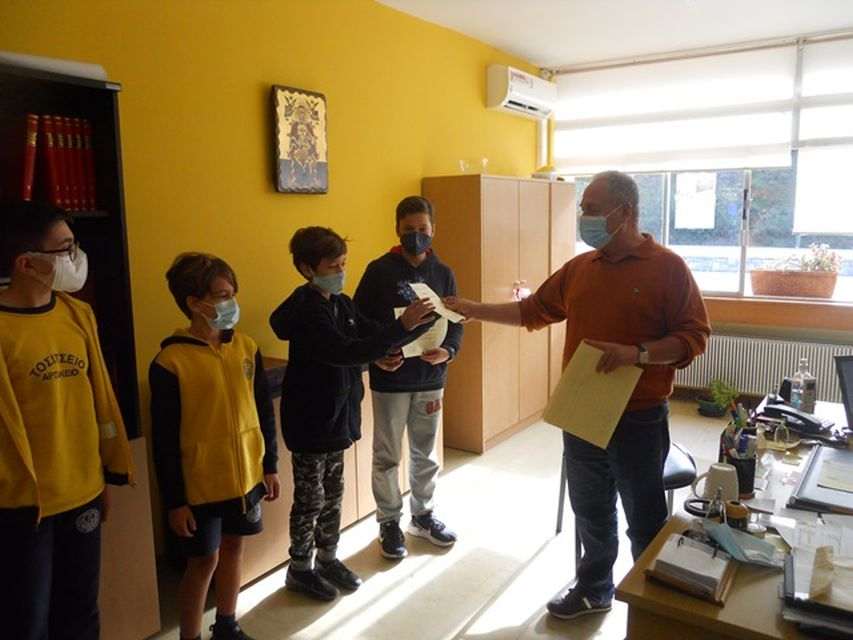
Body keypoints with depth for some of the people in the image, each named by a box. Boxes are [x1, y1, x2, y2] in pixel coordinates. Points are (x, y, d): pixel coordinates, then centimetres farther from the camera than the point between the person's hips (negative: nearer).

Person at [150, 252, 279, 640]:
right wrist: (174, 500, -11)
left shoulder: (246, 347, -1)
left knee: (233, 549, 20)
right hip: (200, 484, -5)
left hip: (246, 475, 5)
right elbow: (164, 441, -12)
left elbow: (264, 412, 7)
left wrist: (270, 465, 9)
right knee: (203, 561, 8)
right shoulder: (170, 361, -16)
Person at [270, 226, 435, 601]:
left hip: (336, 416, 8)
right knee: (310, 499, 7)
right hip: (310, 420, -8)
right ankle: (299, 569, 26)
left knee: (332, 494, 19)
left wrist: (423, 321, -5)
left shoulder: (341, 303, 5)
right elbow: (350, 352, -34)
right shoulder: (307, 311, -22)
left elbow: (373, 337, 7)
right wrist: (403, 325, -37)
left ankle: (328, 559, 35)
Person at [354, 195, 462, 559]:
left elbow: (455, 322, 7)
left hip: (430, 380, 3)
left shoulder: (442, 273, 3)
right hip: (389, 380, -3)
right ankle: (389, 522, 26)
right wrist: (374, 356, -19)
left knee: (425, 454, 17)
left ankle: (423, 515, 35)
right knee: (387, 456, 9)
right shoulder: (379, 270, -7)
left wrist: (448, 351, -13)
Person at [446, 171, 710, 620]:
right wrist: (475, 310, 9)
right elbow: (533, 310, 14)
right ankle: (594, 589, 40)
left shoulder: (668, 267, -11)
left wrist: (637, 353, -26)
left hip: (638, 419, -5)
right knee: (590, 511, 20)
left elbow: (693, 338, -12)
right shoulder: (578, 268, 6)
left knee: (645, 519, 11)